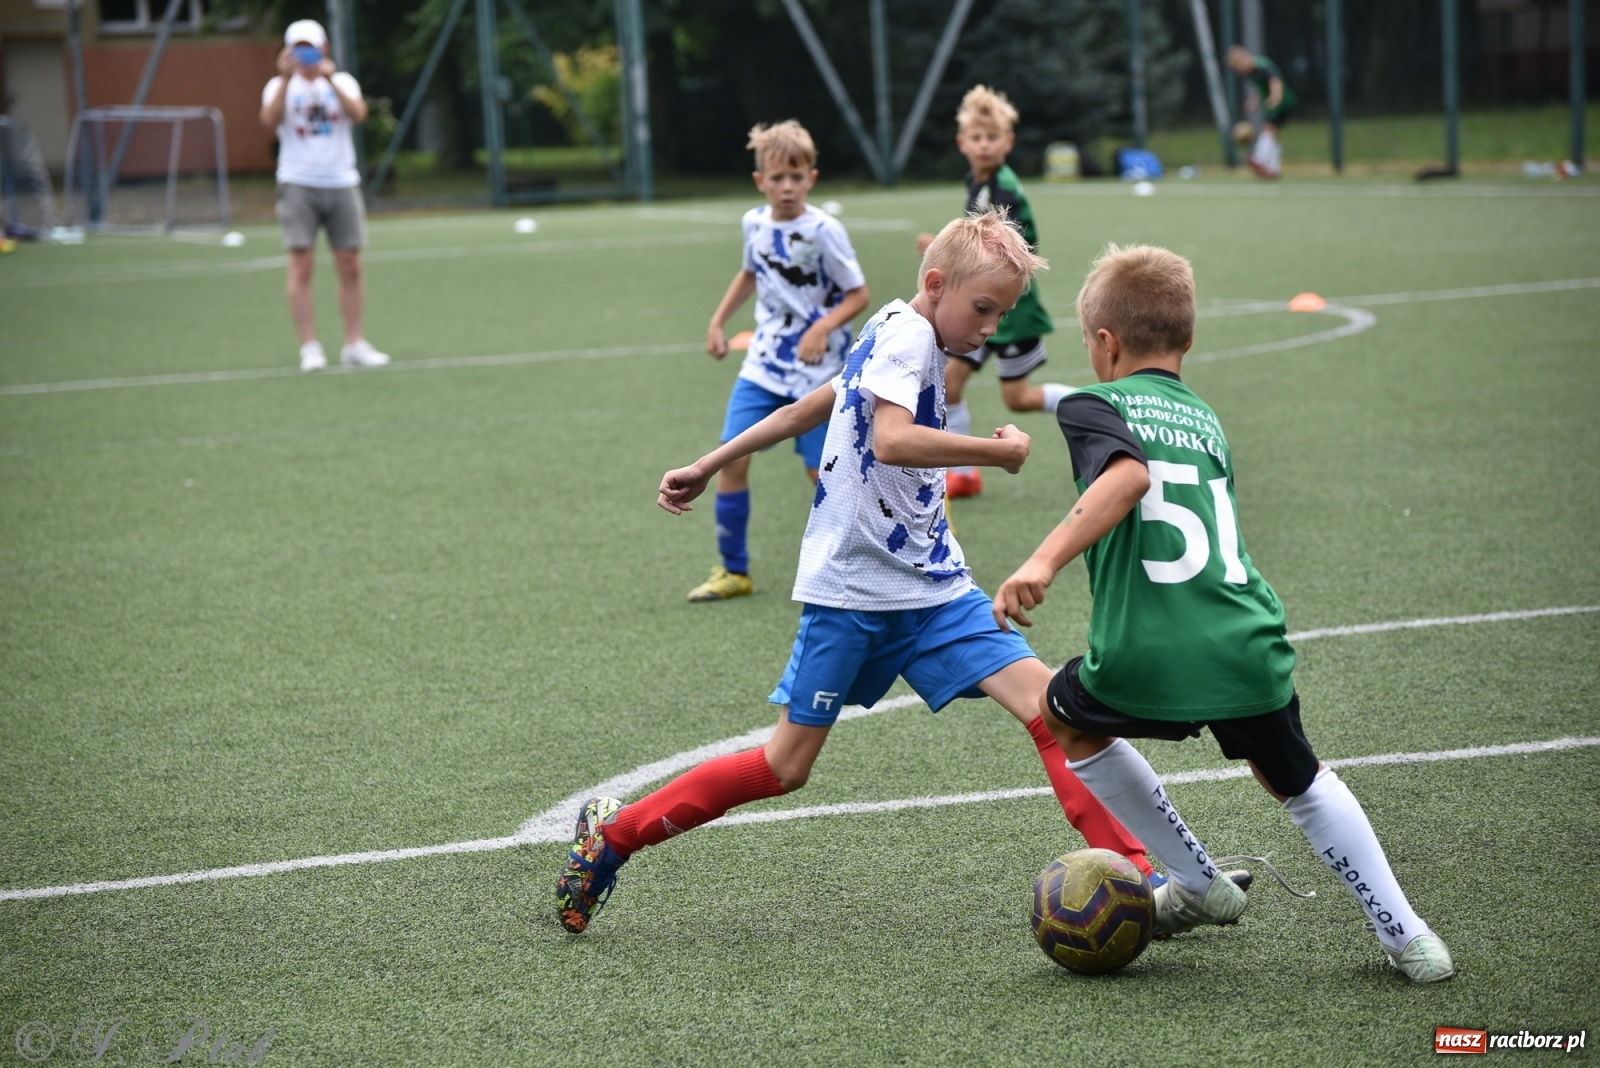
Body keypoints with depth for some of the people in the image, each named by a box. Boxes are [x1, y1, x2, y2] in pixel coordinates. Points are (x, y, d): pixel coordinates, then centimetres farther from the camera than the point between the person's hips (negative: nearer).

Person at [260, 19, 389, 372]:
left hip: (342, 184, 2)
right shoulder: (281, 86, 5)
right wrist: (286, 78, -24)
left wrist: (331, 80, -21)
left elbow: (358, 114, -11)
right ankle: (309, 347, -6)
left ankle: (354, 344, 7)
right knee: (301, 266, -9)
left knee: (350, 266, 1)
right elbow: (270, 120, -15)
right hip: (298, 185, -2)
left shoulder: (342, 82, 8)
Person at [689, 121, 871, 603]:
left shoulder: (823, 232, -16)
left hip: (816, 369, -5)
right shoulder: (754, 223, 1)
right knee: (731, 458, -2)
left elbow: (858, 294, -12)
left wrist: (822, 329, -26)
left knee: (822, 469, -5)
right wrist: (718, 320, 17)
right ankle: (733, 571, 9)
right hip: (763, 362, 5)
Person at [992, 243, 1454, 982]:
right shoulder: (1206, 420, 24)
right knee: (1296, 781, 28)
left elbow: (1128, 475, -17)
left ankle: (1199, 884, 29)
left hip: (1144, 660, -4)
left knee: (1069, 723, 29)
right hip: (1246, 647, 4)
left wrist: (1044, 561, -26)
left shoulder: (1093, 404, 5)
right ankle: (1407, 937, 22)